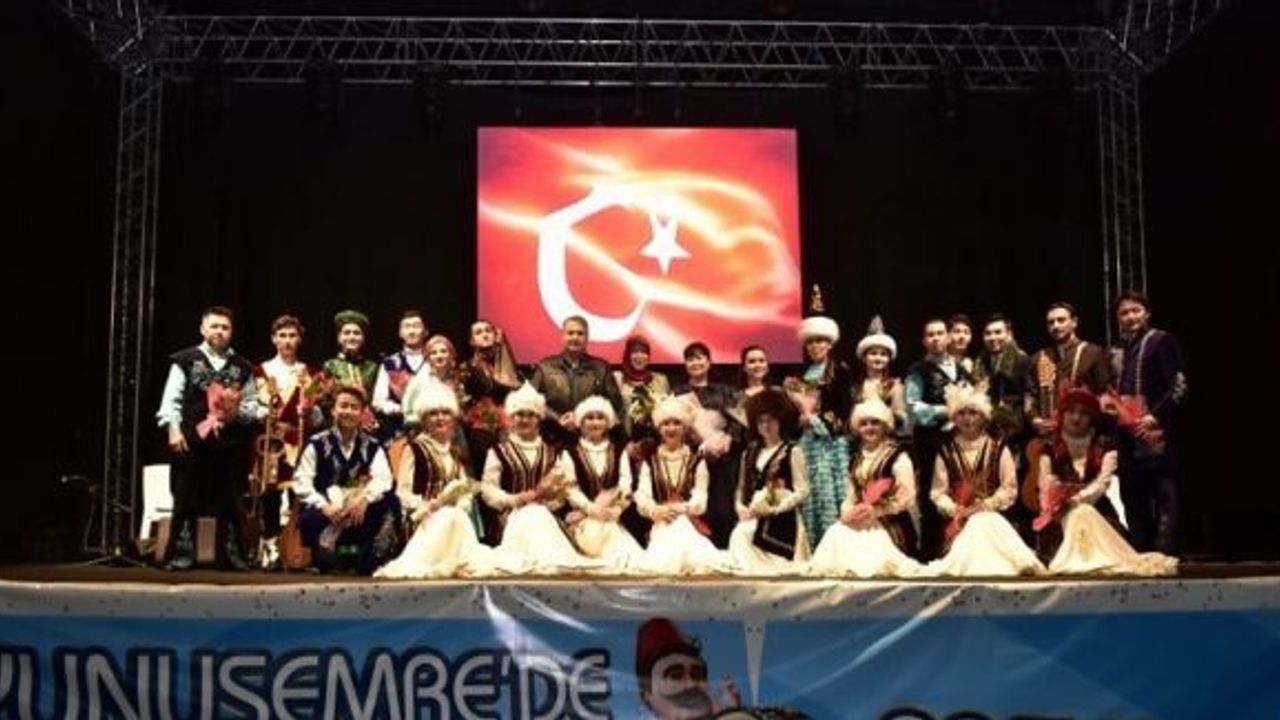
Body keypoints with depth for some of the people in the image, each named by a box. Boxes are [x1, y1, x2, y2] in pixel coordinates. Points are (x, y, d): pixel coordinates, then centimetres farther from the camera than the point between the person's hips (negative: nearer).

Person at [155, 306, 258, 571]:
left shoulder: (242, 367, 11)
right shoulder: (185, 361, 3)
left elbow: (252, 404, 13)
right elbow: (171, 399, -1)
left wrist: (239, 412, -7)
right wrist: (173, 429, -10)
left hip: (230, 443, 3)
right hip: (192, 442, -3)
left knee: (230, 500, 7)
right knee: (186, 500, 2)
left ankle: (230, 553, 15)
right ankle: (182, 554, 9)